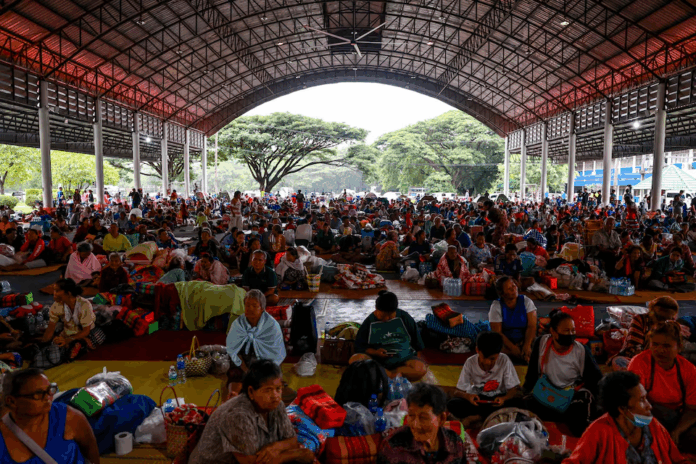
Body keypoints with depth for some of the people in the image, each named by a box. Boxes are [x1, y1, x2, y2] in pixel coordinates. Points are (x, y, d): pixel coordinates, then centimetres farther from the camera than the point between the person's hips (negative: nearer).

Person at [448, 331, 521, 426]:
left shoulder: (504, 360, -13)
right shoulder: (470, 363, -12)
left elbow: (514, 389, -10)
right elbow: (458, 391, -10)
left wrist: (504, 398, -33)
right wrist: (467, 396, -34)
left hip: (497, 400, 1)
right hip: (477, 399, 0)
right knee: (452, 405, -28)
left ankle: (477, 417, -22)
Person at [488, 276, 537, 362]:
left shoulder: (526, 301, 2)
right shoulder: (496, 306, -3)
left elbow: (531, 326, -7)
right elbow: (497, 332, -9)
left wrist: (527, 346, -23)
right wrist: (513, 348, -22)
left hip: (525, 340, 0)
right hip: (505, 341, 0)